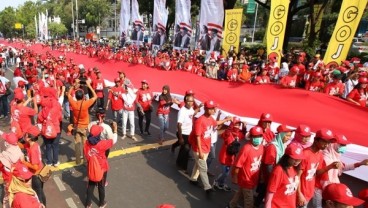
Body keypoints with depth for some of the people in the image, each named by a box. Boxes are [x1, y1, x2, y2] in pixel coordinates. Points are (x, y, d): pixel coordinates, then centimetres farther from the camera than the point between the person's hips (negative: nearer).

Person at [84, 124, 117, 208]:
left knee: (90, 185, 22)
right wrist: (115, 130, -5)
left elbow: (86, 154, -2)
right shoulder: (102, 144, -30)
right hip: (102, 169, -3)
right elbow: (114, 140, -17)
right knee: (101, 186, 17)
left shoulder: (87, 143, -15)